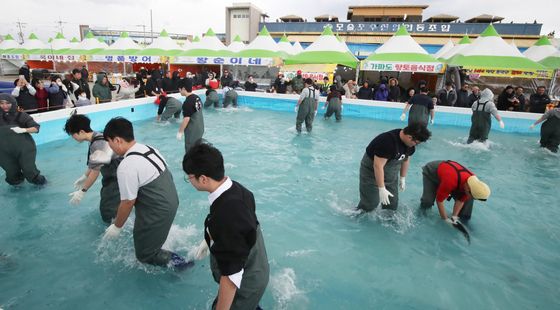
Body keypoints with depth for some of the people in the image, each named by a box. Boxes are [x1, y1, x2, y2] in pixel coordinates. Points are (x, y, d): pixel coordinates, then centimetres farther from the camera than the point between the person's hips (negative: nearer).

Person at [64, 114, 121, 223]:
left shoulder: (97, 144, -26)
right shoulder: (96, 138, 3)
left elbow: (95, 171, -23)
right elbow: (94, 164, 15)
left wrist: (82, 191, -14)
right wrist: (84, 177, 25)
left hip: (118, 178, -10)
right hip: (112, 175, 10)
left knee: (107, 210, -4)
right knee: (105, 197, 26)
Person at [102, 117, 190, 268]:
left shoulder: (126, 166, -24)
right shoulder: (149, 148, 1)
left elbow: (128, 202, -17)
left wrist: (116, 227, 1)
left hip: (158, 212, -8)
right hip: (171, 201, 9)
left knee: (145, 254, 10)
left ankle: (175, 261, 7)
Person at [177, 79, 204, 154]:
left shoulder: (187, 102, -21)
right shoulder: (197, 98, 5)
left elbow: (186, 119, -23)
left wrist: (180, 132, -13)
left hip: (192, 131, -9)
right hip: (200, 129, 9)